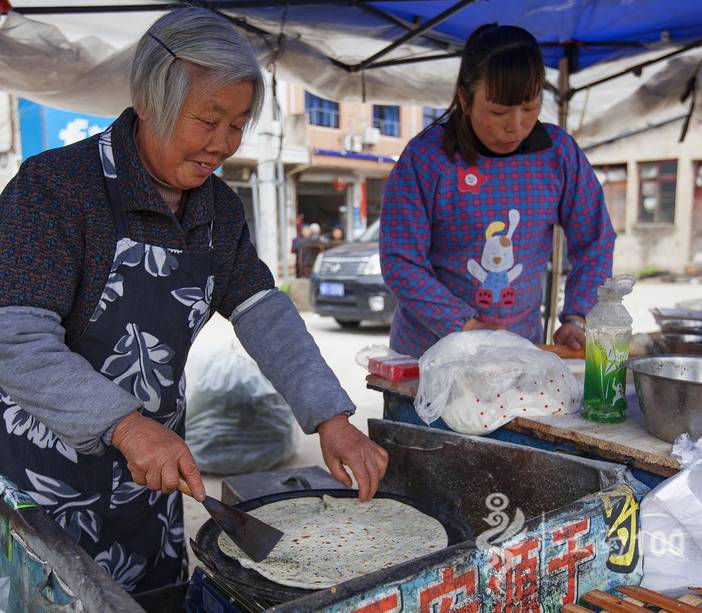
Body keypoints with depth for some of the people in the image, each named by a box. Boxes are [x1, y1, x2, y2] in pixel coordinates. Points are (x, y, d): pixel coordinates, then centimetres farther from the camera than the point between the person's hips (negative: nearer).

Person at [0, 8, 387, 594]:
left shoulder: (220, 207, 1)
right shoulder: (55, 187, -19)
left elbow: (264, 314, -2)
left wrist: (330, 416, -13)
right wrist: (126, 424, -35)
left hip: (153, 475, 6)